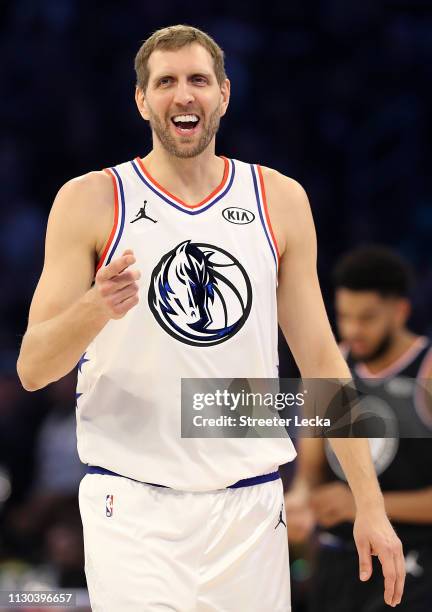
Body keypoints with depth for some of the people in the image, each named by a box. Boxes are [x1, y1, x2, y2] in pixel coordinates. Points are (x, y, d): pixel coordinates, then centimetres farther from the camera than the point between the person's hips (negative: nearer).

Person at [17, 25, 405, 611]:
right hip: (132, 509, -3)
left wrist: (369, 504, 5)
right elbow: (31, 368, -3)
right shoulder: (91, 201, 0)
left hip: (251, 506, 3)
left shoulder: (280, 200, 8)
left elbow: (319, 356, 10)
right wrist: (94, 309, -24)